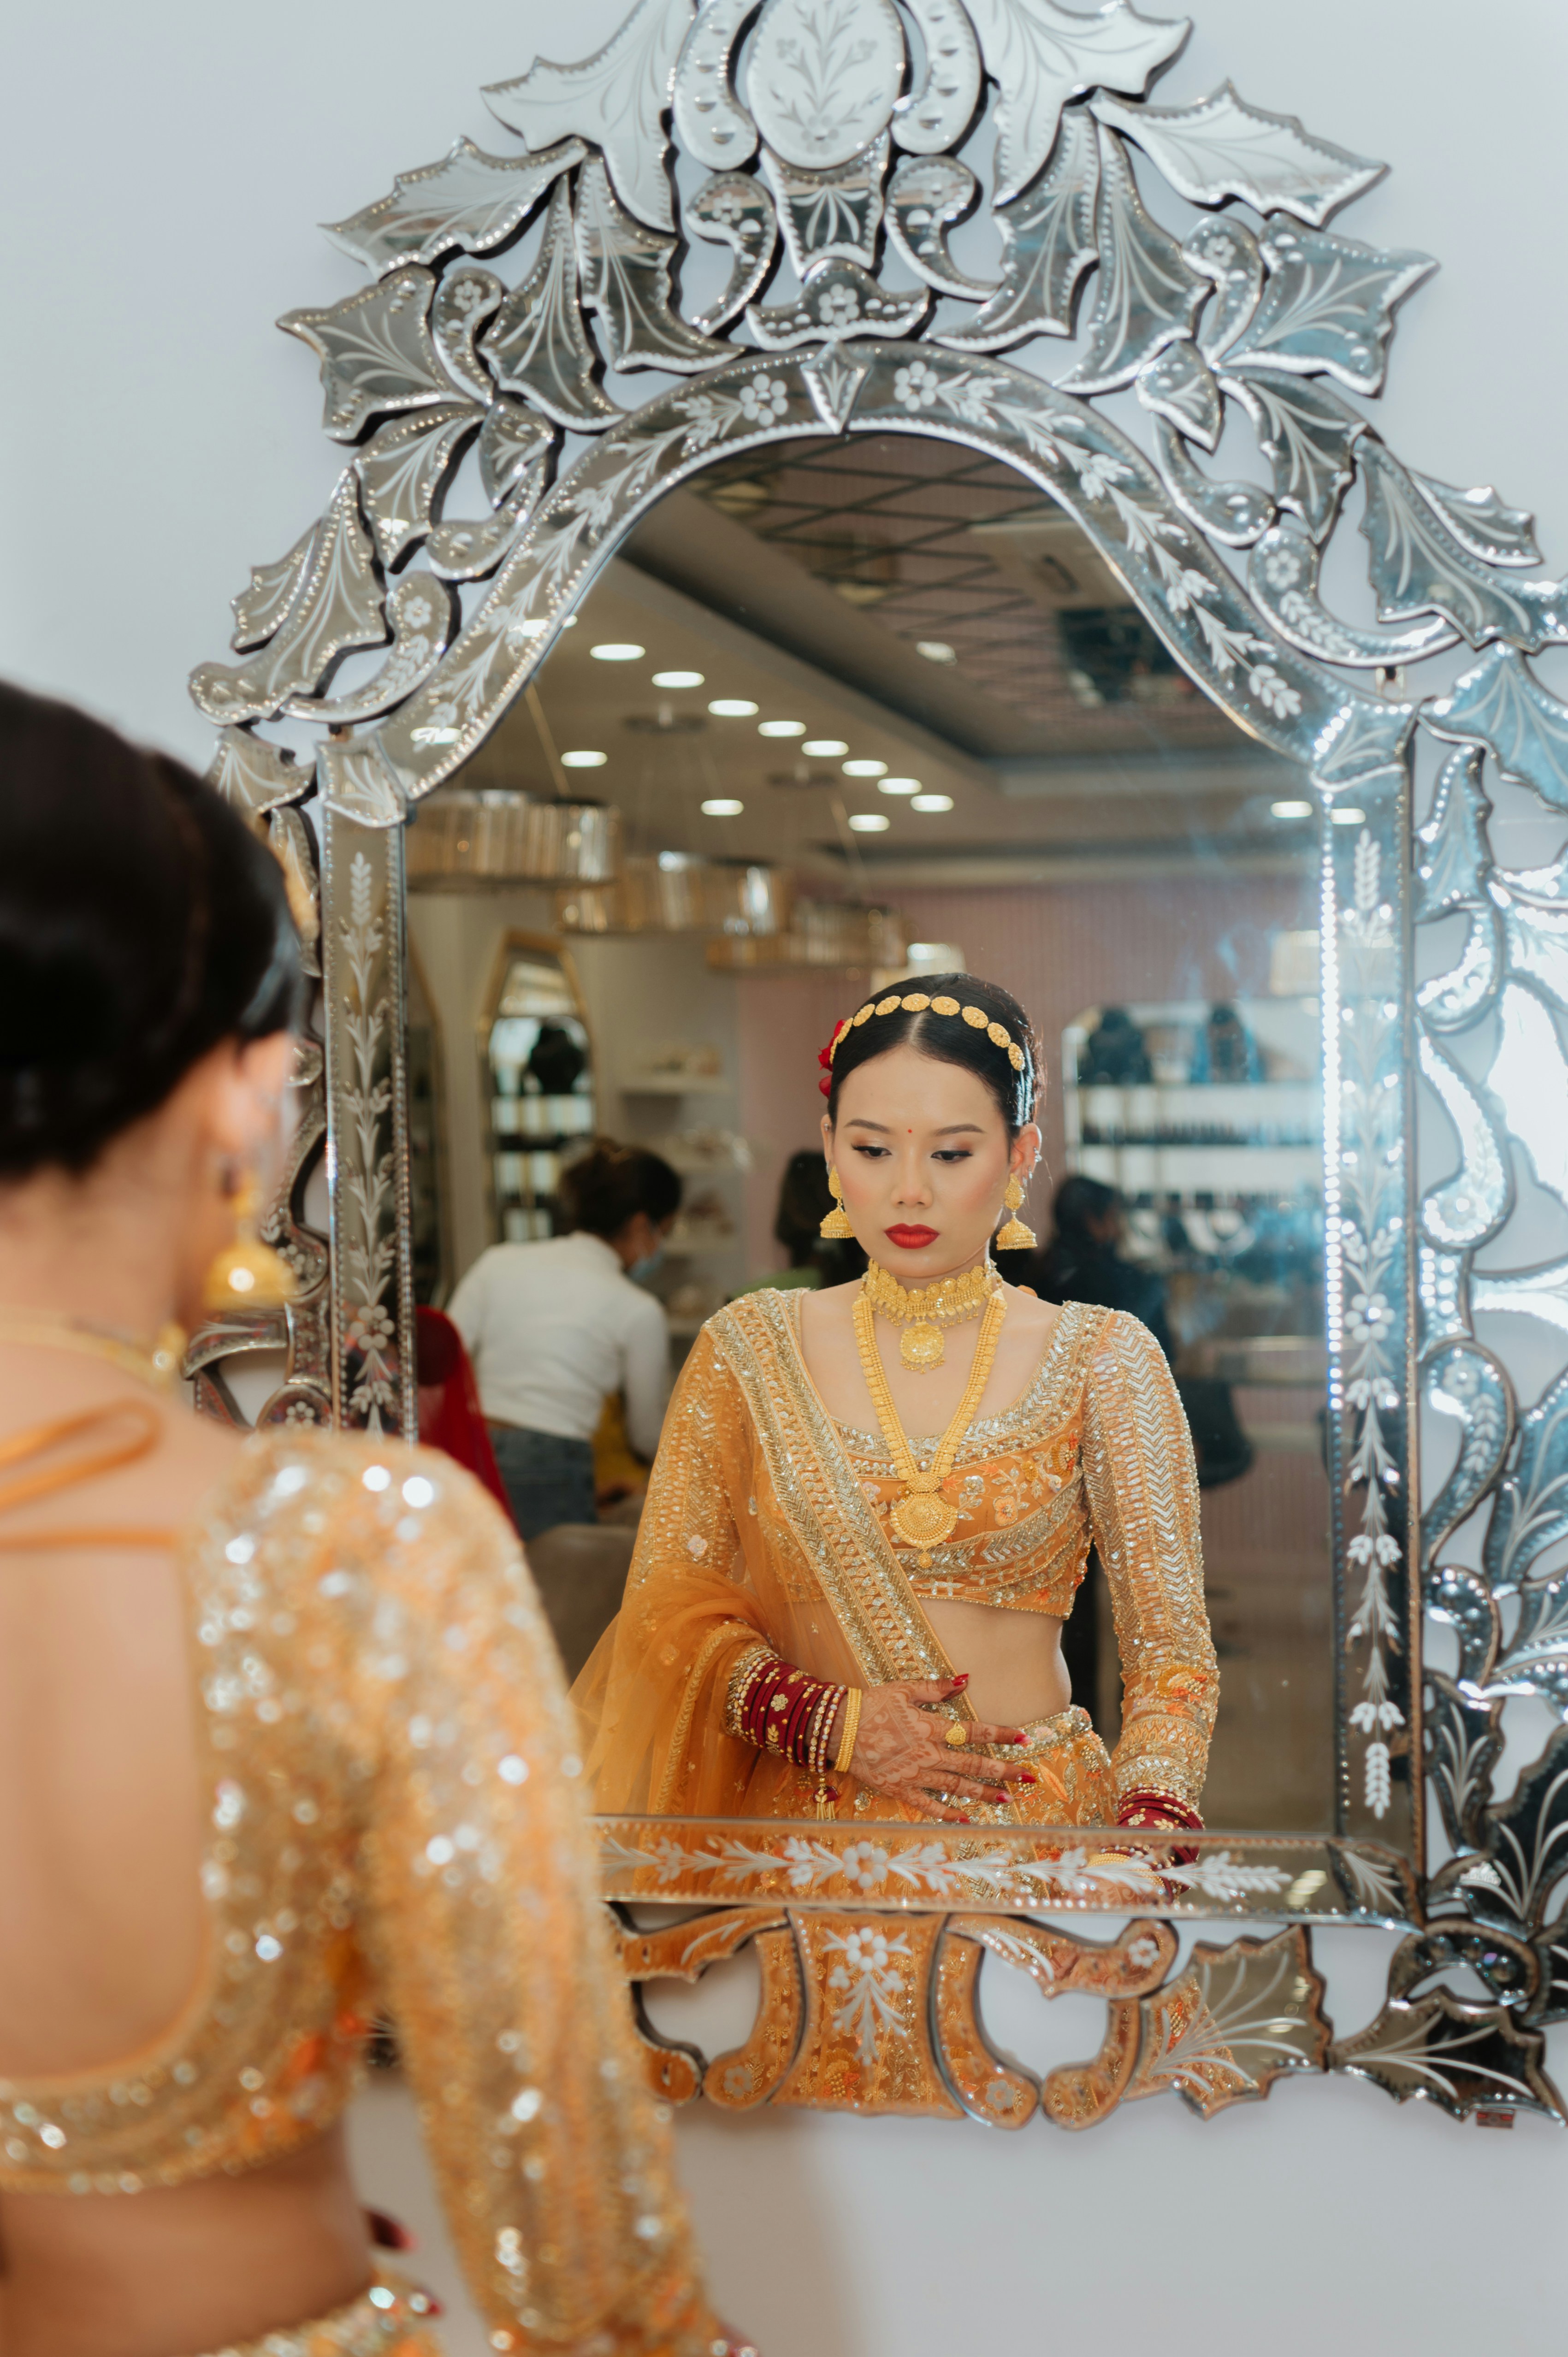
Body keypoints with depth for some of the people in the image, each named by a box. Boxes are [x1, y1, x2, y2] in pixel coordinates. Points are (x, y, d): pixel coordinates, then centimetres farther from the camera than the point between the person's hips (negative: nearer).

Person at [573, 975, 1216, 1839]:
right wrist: (832, 1723, -7)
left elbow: (1171, 1653, 3)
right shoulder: (748, 1352, 7)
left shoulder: (1102, 1362, 4)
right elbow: (666, 1608, 8)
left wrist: (1150, 1836, -15)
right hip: (804, 1834, 1)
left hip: (1037, 1824, 0)